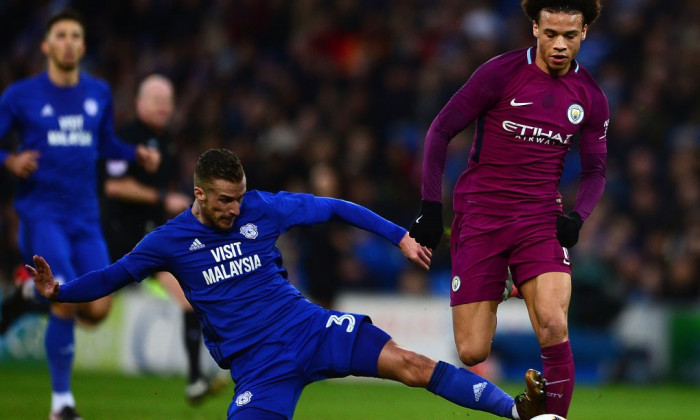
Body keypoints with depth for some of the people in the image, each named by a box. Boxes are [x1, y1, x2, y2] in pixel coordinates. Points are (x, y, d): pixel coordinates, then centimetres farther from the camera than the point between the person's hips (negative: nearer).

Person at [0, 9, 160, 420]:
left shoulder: (99, 93, 10)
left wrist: (138, 153, 5)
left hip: (85, 217, 4)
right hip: (41, 213, -4)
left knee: (97, 309, -8)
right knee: (68, 302, -17)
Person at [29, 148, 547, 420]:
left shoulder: (263, 209, -1)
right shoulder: (170, 241, -2)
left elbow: (333, 208, 7)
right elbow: (116, 274, 8)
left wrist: (400, 237, 3)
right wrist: (59, 292, -6)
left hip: (307, 327, 0)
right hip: (256, 364, 0)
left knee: (410, 364, -16)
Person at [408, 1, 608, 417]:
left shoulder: (591, 97, 5)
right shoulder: (500, 73, -7)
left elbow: (595, 169, 16)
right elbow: (440, 131, -1)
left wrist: (577, 216, -3)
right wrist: (431, 207, -6)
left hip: (541, 220, 2)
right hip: (480, 217, -2)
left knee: (553, 325, -25)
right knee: (472, 353, -7)